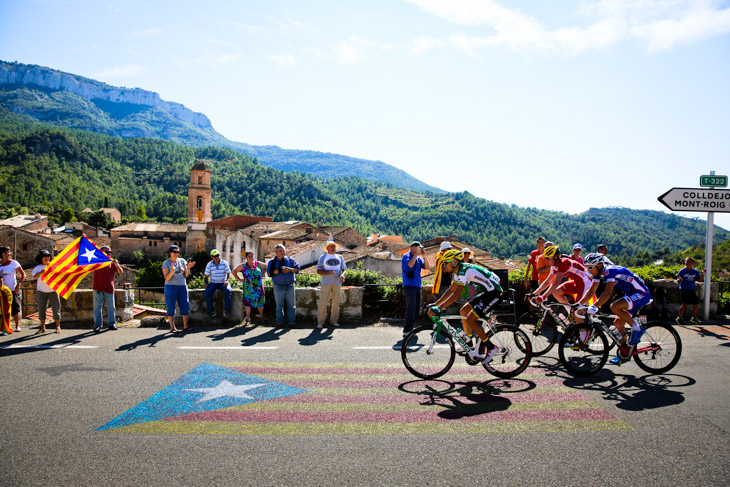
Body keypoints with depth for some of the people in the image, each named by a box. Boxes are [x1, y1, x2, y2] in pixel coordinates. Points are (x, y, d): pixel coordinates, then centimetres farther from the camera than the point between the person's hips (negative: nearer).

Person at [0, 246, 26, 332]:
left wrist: (18, 284, -12)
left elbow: (23, 274, 0)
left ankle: (17, 326, 7)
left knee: (15, 308, -1)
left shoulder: (13, 263, -1)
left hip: (12, 290, -2)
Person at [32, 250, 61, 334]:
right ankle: (42, 327, 13)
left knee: (56, 308, -1)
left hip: (53, 290, -1)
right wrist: (41, 272, -33)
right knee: (41, 309, 3)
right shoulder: (38, 267, 4)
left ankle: (58, 327, 7)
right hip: (42, 291, 1)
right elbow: (34, 276, -14)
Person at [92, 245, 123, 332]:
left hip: (109, 288, 1)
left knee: (111, 307, 6)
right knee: (97, 306, 2)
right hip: (98, 288, -1)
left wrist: (117, 265, -21)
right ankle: (97, 325, 8)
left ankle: (112, 323, 17)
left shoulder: (112, 263, 7)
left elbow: (120, 272, -1)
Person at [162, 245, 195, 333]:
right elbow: (166, 278, -8)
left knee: (185, 306, 2)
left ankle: (185, 326, 11)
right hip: (171, 287, -3)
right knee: (171, 307, 0)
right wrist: (172, 271, -25)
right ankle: (172, 327, 8)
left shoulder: (182, 261, 9)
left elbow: (186, 275, 8)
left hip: (182, 286, 4)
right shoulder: (166, 263, -1)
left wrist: (188, 268, -10)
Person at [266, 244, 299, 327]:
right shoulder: (272, 262, 5)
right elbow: (269, 272, -9)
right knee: (279, 305, 4)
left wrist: (290, 269, -15)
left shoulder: (290, 260, 9)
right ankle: (280, 322, 12)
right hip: (278, 286, -1)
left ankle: (291, 322, 7)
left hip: (290, 285, 1)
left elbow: (297, 269, 4)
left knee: (291, 305, 1)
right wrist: (279, 270, -18)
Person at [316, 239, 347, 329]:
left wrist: (342, 275, -11)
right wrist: (328, 272, -18)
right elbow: (318, 271, -1)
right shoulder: (323, 257, 5)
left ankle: (334, 321, 12)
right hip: (326, 283, -3)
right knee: (323, 302, -7)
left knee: (336, 302, 3)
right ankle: (320, 322, 0)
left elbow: (344, 269, 12)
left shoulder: (340, 257, 15)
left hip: (337, 282, 3)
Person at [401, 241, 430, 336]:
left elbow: (428, 268, 9)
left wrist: (424, 256, 0)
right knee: (411, 309, -11)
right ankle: (406, 331, -7)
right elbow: (410, 264, -22)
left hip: (417, 286, 7)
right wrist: (416, 254, -12)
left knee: (417, 309, 9)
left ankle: (410, 328, 19)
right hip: (409, 286, -7)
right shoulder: (406, 256, -3)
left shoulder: (418, 258, 15)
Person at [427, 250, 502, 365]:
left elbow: (456, 294, -33)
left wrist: (439, 308, -37)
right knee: (463, 311, 8)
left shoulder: (464, 270, -23)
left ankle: (490, 347, -2)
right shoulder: (458, 271, 8)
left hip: (494, 293, -10)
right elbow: (450, 291, 14)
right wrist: (435, 304, 8)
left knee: (470, 319, -15)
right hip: (486, 292, 10)